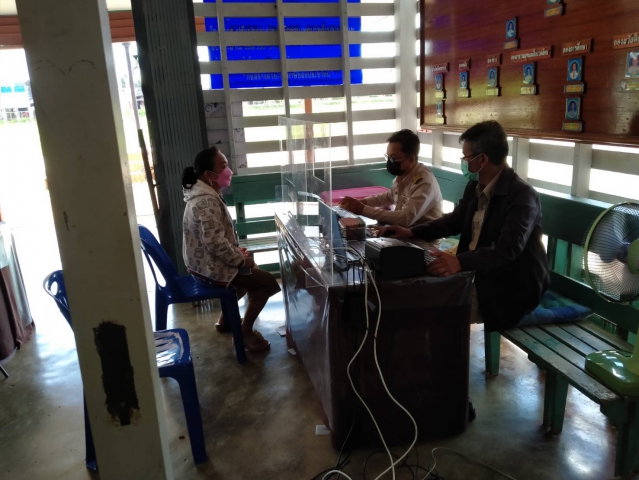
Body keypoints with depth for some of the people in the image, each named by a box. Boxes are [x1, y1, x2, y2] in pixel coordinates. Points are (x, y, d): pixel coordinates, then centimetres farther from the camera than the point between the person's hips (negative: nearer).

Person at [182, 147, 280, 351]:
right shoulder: (207, 202, -26)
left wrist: (237, 251, 8)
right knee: (267, 282, -3)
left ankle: (225, 319, 33)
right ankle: (245, 332, 7)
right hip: (210, 268, -10)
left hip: (205, 262, 10)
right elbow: (215, 243, -30)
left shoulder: (204, 195, 8)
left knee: (251, 272, 28)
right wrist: (241, 260, -17)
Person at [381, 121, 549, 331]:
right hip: (474, 274, 8)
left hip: (509, 287, -7)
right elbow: (456, 220, 19)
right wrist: (413, 232, 6)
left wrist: (460, 262, -47)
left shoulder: (522, 195, -20)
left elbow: (507, 250, -32)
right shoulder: (475, 186, 4)